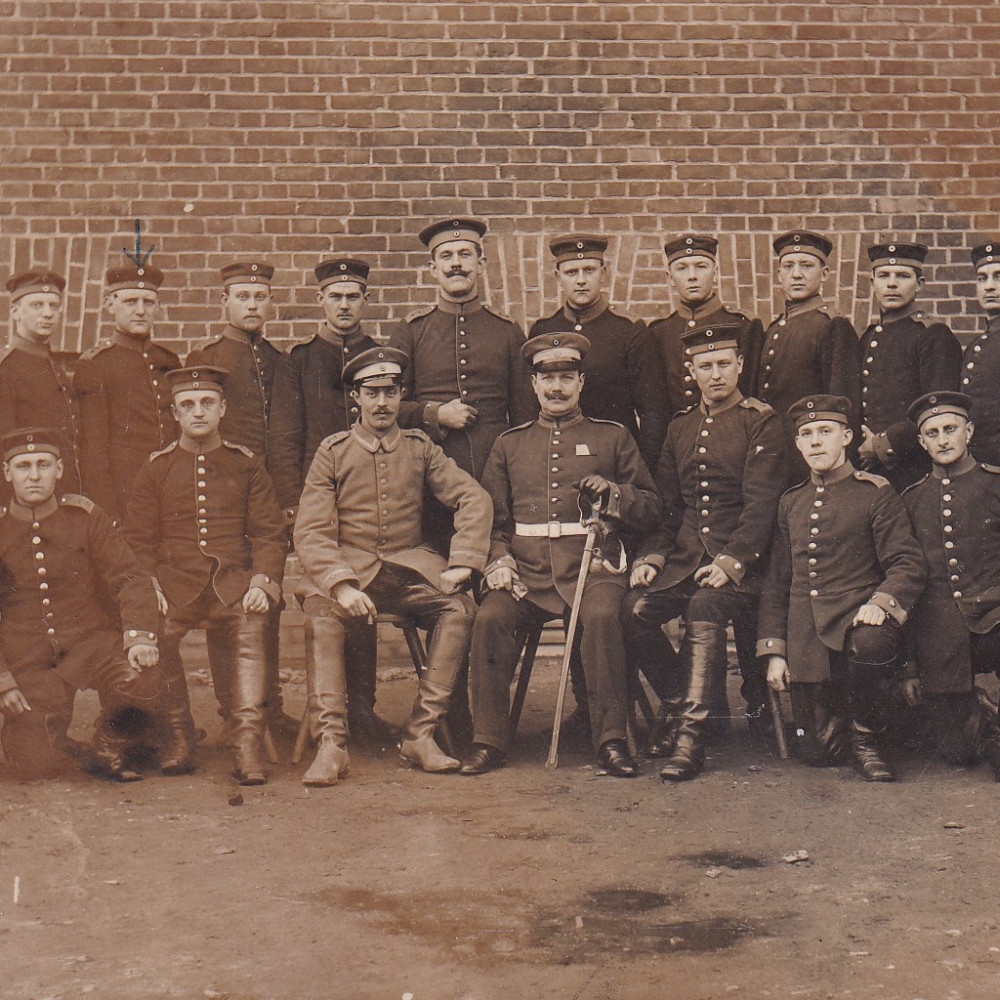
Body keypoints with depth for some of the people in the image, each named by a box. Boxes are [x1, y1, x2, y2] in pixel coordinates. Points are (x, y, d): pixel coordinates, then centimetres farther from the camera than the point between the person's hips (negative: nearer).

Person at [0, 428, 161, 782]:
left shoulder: (86, 516, 0)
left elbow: (130, 579, -5)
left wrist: (140, 637, -23)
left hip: (92, 641, 0)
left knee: (141, 679, -31)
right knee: (36, 764, -15)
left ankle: (109, 747, 1)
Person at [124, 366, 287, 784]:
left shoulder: (247, 465, 12)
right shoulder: (156, 468, 13)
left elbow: (269, 533, 9)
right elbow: (138, 538, 10)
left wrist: (262, 581, -9)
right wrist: (150, 587, -7)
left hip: (233, 579, -1)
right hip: (176, 581, 1)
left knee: (250, 629, -31)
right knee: (157, 633, -28)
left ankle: (248, 744, -31)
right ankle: (178, 738, -11)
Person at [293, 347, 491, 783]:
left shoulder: (420, 448, 9)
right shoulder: (333, 452, 3)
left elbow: (474, 498, 2)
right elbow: (311, 531, -6)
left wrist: (462, 564, -13)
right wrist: (341, 586, -23)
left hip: (410, 567, 2)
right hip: (349, 566, -2)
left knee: (460, 608, -26)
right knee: (320, 613, -33)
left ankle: (420, 736, -23)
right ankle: (331, 743, -32)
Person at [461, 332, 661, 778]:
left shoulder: (612, 437, 15)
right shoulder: (509, 444, 20)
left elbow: (651, 510, 13)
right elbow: (490, 517, 18)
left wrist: (613, 493, -7)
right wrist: (498, 562, -2)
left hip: (592, 567, -2)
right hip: (526, 573, 2)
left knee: (601, 614, -34)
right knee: (490, 617, -27)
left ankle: (611, 740, -26)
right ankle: (488, 741, -17)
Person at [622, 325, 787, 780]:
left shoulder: (761, 422, 0)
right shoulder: (680, 427, 17)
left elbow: (761, 503, -10)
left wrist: (733, 560, -22)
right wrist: (652, 555, -1)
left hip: (740, 560, -5)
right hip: (685, 556, 5)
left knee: (705, 605, -34)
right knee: (634, 609, -21)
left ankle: (692, 733, -30)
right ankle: (688, 701, -2)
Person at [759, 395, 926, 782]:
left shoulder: (876, 494, 1)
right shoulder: (791, 502, 14)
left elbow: (909, 564, -6)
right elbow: (776, 580, 16)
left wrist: (881, 602, -27)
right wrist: (774, 650, 9)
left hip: (856, 618, -3)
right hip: (806, 641, 4)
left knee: (870, 643, -41)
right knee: (818, 752, -3)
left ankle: (866, 738, -16)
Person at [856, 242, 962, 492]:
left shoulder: (934, 336, -6)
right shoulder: (868, 337, 15)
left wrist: (882, 446, -12)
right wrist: (861, 448, 4)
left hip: (914, 471, -6)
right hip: (868, 470, 6)